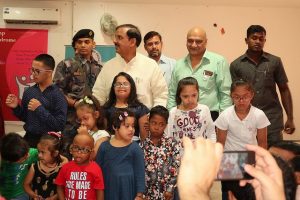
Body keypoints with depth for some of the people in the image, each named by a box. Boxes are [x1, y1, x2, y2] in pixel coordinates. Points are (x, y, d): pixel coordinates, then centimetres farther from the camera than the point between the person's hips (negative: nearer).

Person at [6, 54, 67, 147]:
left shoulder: (58, 95, -15)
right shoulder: (29, 91, 2)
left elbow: (60, 125, -21)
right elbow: (25, 117, 14)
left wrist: (40, 109, -22)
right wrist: (16, 108, -4)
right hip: (28, 138, 5)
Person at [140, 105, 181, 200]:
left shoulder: (172, 143, -5)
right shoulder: (143, 145, 0)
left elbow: (177, 168, -6)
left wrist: (170, 189, -10)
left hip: (165, 192, -1)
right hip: (148, 191, 2)